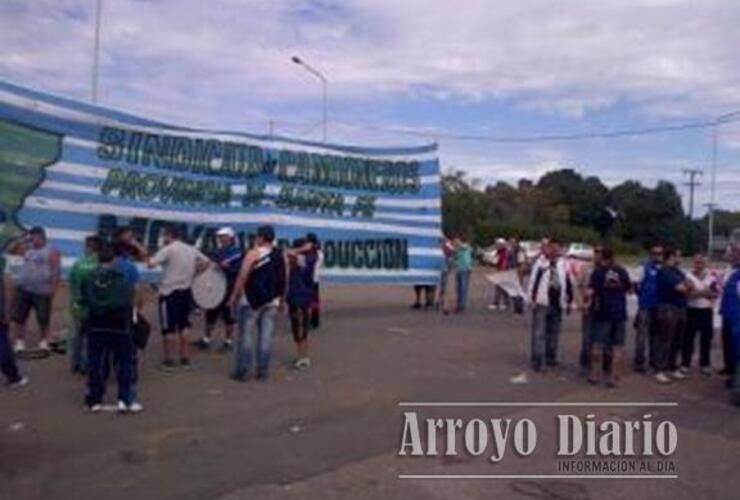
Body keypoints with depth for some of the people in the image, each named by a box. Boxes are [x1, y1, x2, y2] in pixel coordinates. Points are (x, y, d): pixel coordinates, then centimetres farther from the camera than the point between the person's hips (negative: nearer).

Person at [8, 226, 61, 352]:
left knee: (43, 318, 5)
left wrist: (53, 289, -15)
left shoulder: (51, 252, -7)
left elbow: (56, 272, -10)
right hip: (23, 289, 6)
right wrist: (21, 241, 2)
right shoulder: (28, 248, 11)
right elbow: (11, 250, 16)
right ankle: (20, 341, 15)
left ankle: (44, 341, 22)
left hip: (42, 291, -5)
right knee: (19, 316, 5)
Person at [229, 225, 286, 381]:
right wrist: (279, 297, 20)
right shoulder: (280, 256, 7)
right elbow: (283, 280, 12)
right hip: (272, 301, 5)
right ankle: (263, 371, 9)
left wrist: (234, 296, -3)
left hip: (253, 299, -5)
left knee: (246, 336, 3)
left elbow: (242, 277, -11)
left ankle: (243, 371, 5)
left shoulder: (253, 254, -9)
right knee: (266, 337, 6)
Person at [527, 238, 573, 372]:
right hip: (542, 303, -5)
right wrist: (533, 299, -11)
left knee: (554, 332, 14)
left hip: (557, 304, 5)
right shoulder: (540, 263, -7)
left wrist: (569, 301, 15)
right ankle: (537, 361, 1)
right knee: (539, 333, -4)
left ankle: (551, 357, 27)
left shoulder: (563, 265, 8)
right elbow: (533, 281, -8)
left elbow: (568, 283, 14)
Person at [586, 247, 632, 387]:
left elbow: (590, 292, -14)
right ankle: (613, 377, 8)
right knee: (618, 347, 8)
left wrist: (589, 303, 4)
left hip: (603, 313, -2)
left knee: (598, 344, 7)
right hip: (620, 313, 3)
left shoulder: (598, 271, -6)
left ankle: (593, 373, 15)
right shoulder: (622, 271, 4)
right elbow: (629, 289, 15)